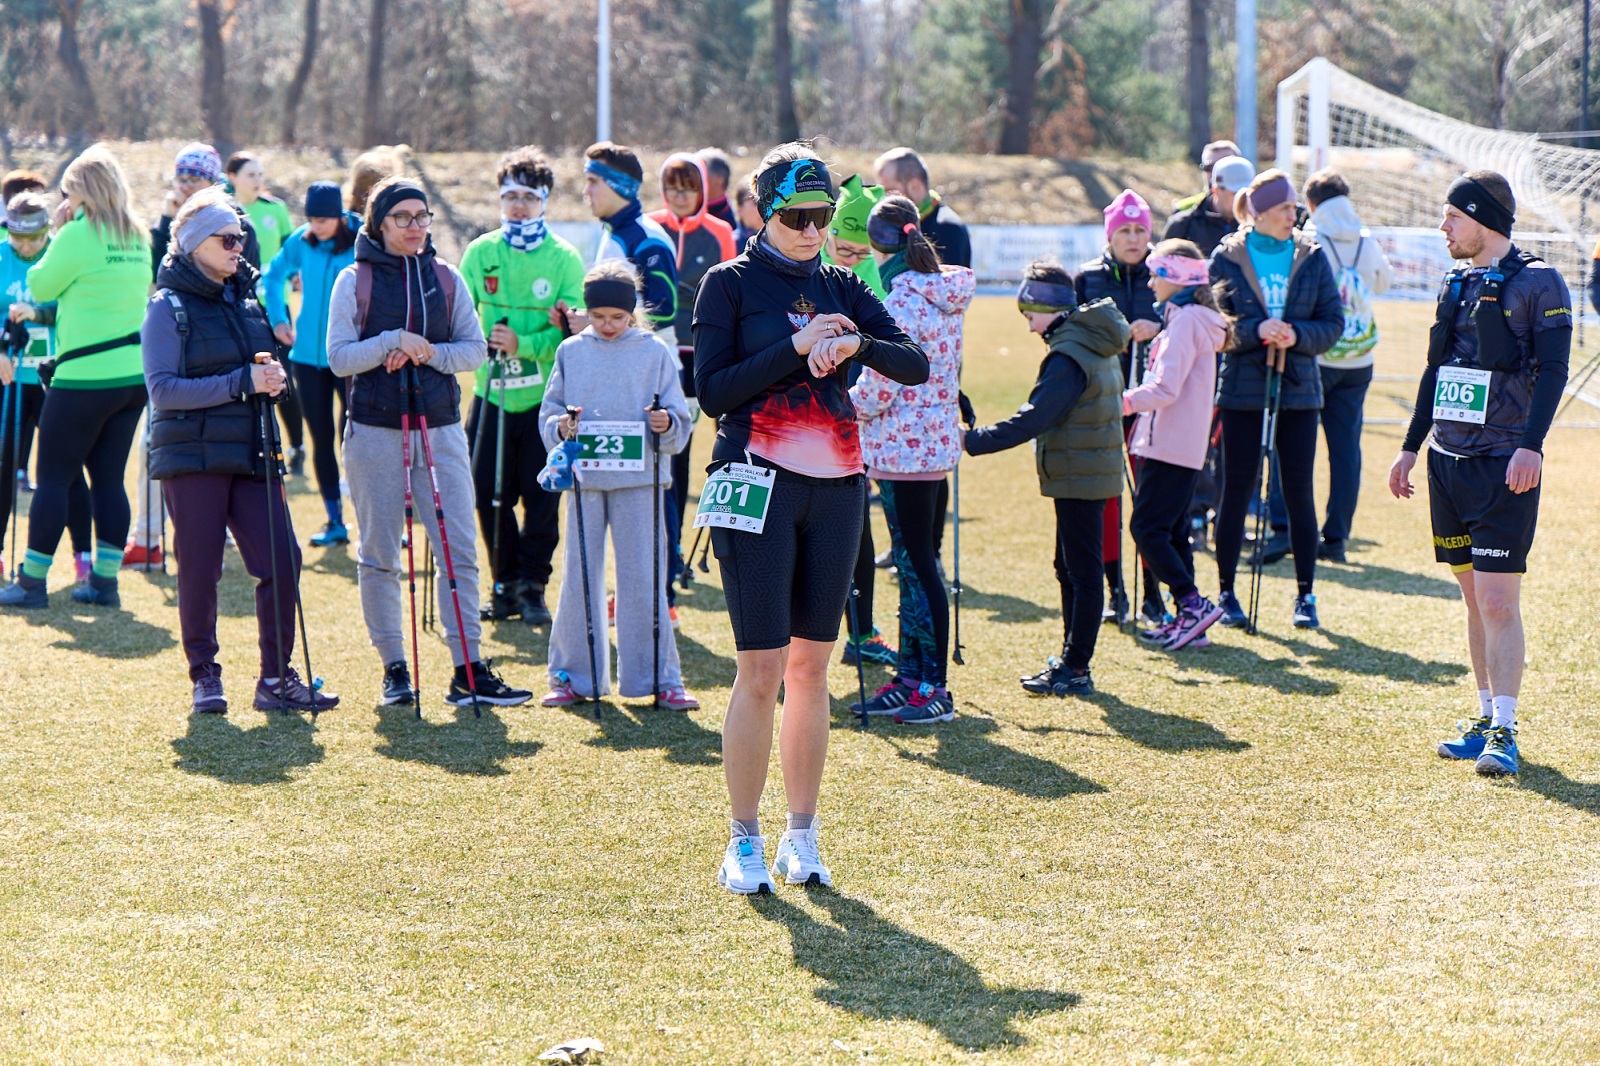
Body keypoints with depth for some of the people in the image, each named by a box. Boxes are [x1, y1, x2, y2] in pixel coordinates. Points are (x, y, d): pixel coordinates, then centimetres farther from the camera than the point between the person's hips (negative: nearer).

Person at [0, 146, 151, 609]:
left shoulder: (79, 233, -12)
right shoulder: (136, 236, 10)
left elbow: (40, 286, -4)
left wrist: (58, 234, 4)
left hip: (86, 376, -7)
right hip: (134, 373, 7)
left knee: (53, 476, 1)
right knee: (109, 477, 10)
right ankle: (105, 579, 10)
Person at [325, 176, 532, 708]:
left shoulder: (446, 279, 8)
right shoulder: (355, 280, 1)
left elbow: (475, 349, 6)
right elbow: (339, 357, -5)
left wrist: (429, 352, -11)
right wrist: (394, 341, -18)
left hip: (440, 429, 2)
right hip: (375, 431, -2)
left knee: (460, 549, -4)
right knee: (379, 555, 2)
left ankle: (468, 672, -2)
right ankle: (393, 668, 12)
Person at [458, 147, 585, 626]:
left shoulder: (564, 258, -2)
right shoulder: (480, 253, 5)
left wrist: (523, 344, -19)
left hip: (546, 396, -2)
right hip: (492, 393, 2)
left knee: (542, 497, 0)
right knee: (489, 493, 4)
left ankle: (532, 586, 12)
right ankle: (505, 583, 18)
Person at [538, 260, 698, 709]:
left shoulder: (655, 351, 3)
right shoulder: (571, 352, 8)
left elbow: (678, 420, 2)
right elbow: (549, 413, 9)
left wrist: (666, 423, -20)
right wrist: (561, 426, -13)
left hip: (639, 480, -2)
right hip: (585, 478, 2)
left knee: (643, 580, 0)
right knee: (578, 579, 4)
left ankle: (659, 678, 7)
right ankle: (574, 676, 14)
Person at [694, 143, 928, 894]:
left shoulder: (841, 289, 13)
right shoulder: (730, 284, 1)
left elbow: (915, 365, 3)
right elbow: (711, 392, -9)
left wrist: (857, 345, -15)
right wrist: (794, 349, -17)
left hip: (835, 487, 4)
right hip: (758, 485, -4)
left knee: (811, 667, 8)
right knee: (761, 671, -7)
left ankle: (802, 834, 16)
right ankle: (745, 841, 3)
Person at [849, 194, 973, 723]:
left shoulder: (901, 302, -18)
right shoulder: (943, 293, 9)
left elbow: (878, 391, -19)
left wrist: (845, 401, 1)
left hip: (903, 446, -9)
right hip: (936, 440, 9)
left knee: (916, 564, -3)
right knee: (912, 563, 14)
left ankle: (934, 688, 0)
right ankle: (909, 677, 20)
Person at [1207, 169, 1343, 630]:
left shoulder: (1311, 257, 4)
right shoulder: (1227, 258, 0)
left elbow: (1333, 324, 2)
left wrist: (1296, 334, -16)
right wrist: (1257, 330, -20)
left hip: (1298, 390, 1)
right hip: (1243, 392, -1)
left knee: (1300, 493, 3)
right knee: (1237, 492, 3)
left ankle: (1305, 595, 11)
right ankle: (1226, 592, 13)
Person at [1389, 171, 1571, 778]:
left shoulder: (1537, 283, -6)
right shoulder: (1457, 285, 15)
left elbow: (1553, 371, -13)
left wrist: (1530, 446, -24)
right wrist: (1410, 448, 20)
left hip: (1504, 468, -7)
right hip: (1449, 462, 7)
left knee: (1499, 601, -11)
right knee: (1475, 600, 11)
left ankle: (1505, 733, -10)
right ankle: (1487, 721, 18)